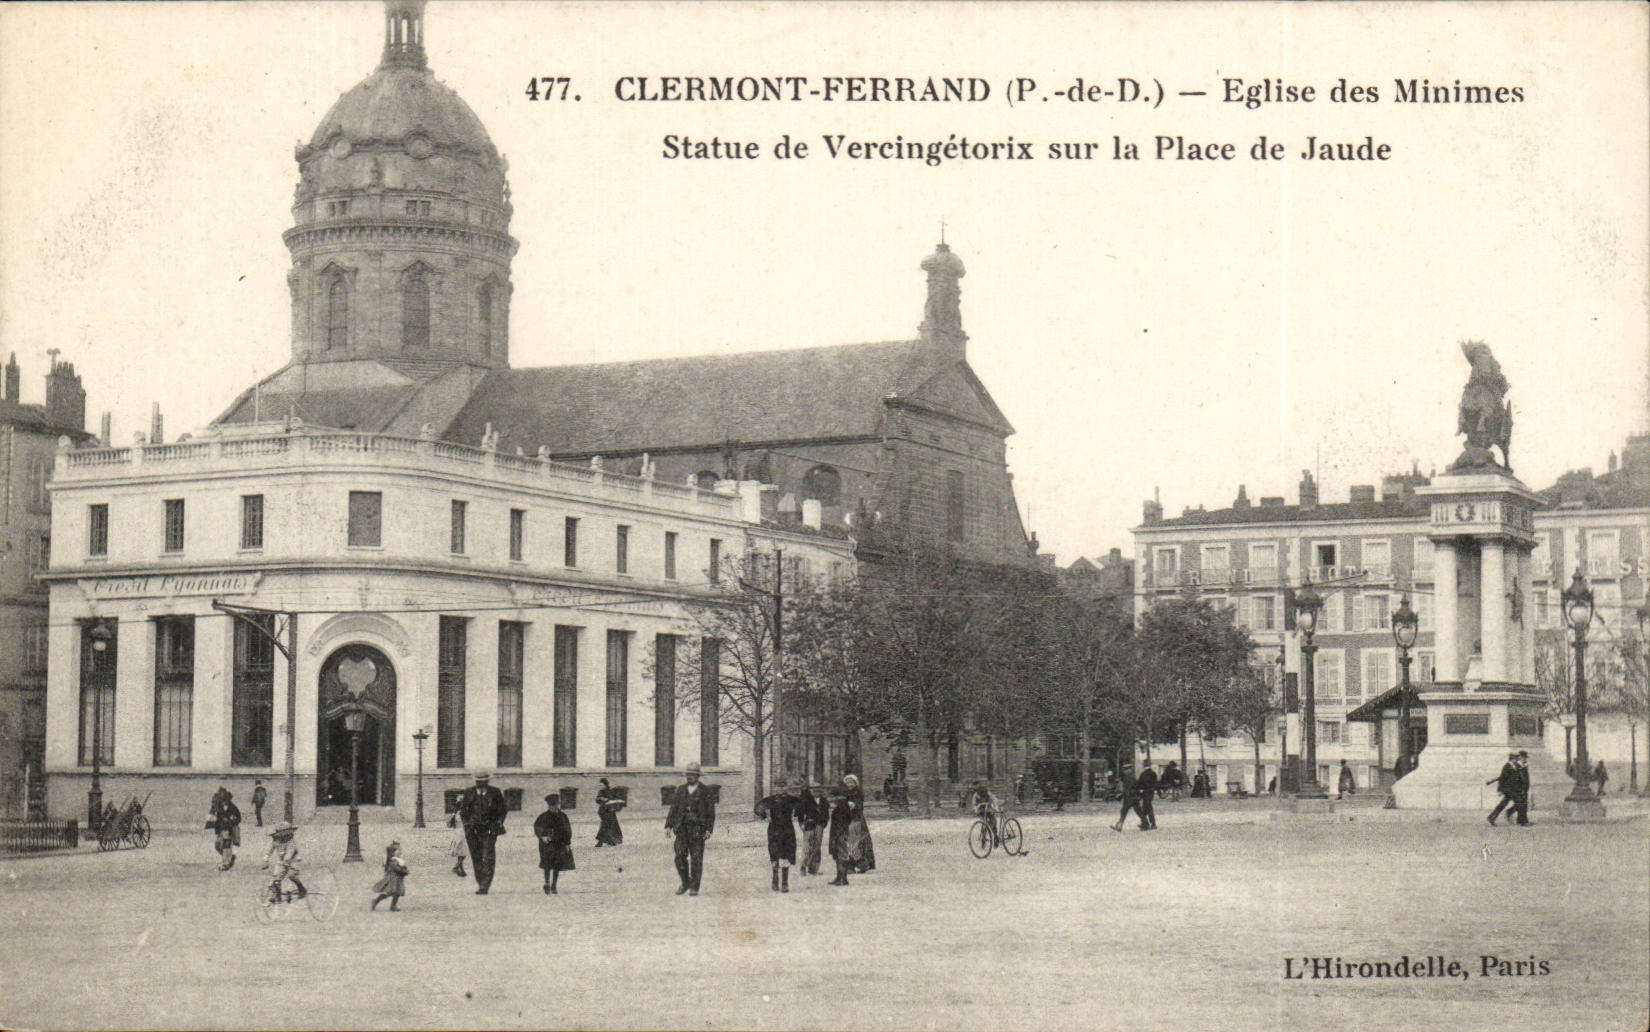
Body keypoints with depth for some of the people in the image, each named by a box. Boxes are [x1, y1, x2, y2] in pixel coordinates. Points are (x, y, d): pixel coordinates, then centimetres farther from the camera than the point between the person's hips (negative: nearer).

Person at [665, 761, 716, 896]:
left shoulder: (705, 792, 3)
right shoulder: (680, 791, 13)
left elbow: (711, 812, 1)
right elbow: (673, 809, 14)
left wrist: (709, 829, -8)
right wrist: (668, 825, 4)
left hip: (698, 829, -3)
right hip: (682, 828, 3)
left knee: (696, 858, -2)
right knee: (680, 856, -3)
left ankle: (694, 887, 4)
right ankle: (685, 883, 14)